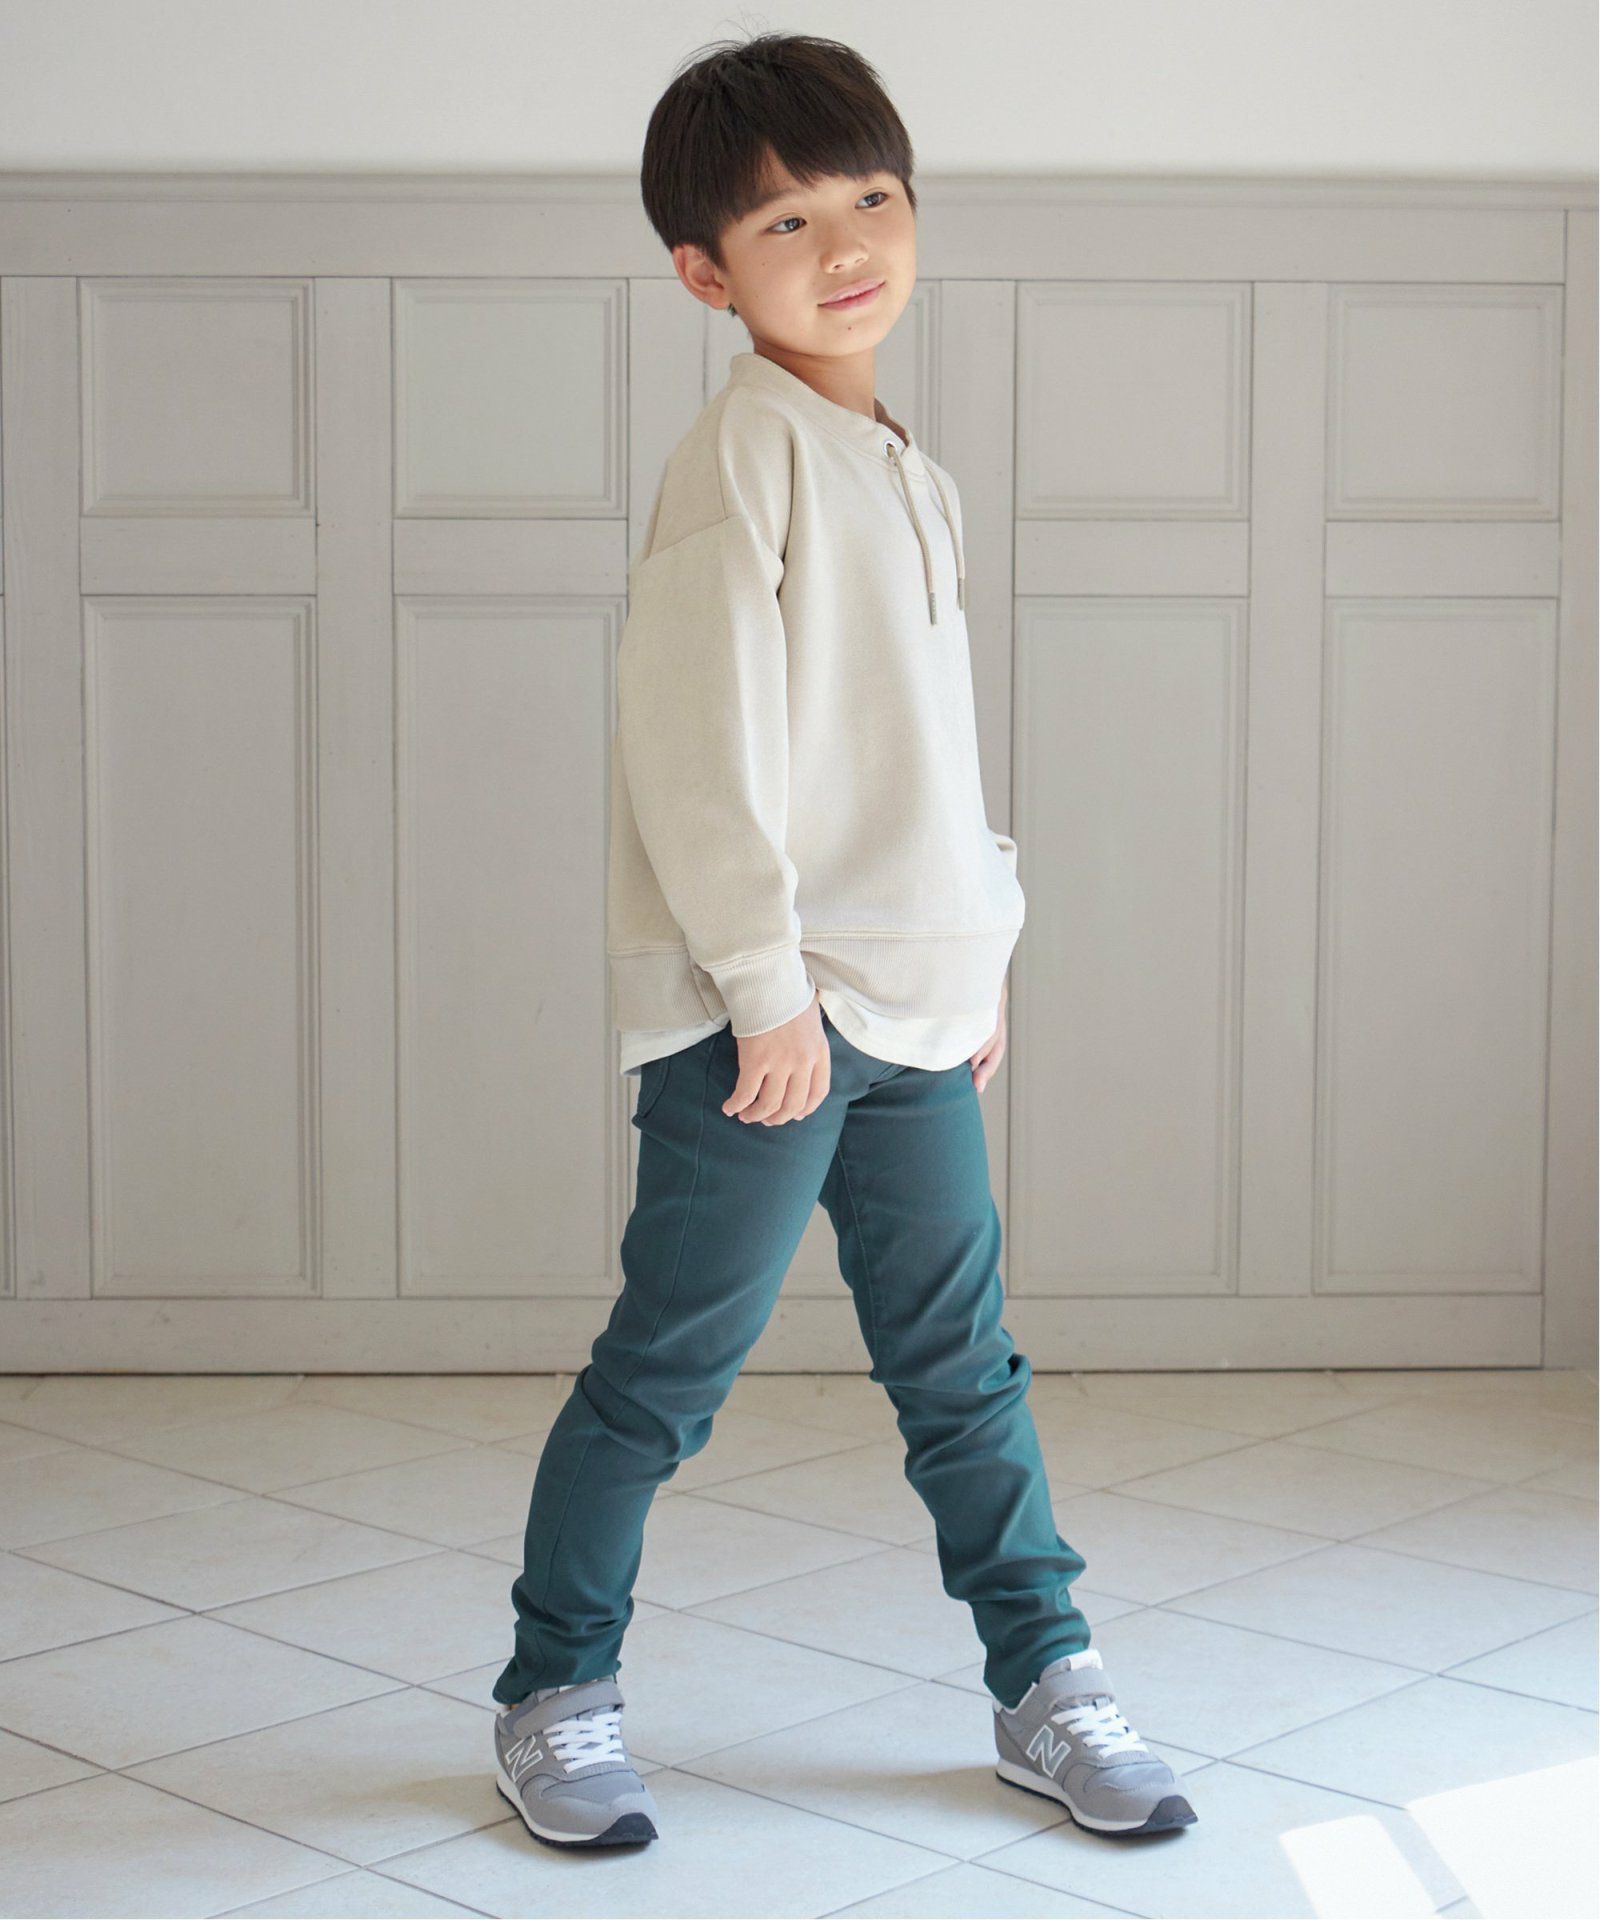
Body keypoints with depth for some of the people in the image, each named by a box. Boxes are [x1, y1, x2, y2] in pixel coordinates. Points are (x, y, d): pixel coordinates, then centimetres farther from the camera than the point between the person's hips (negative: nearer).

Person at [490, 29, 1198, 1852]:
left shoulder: (901, 466, 16)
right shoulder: (748, 448, -10)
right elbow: (698, 742, -17)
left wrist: (976, 959, 19)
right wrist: (768, 987, -19)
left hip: (908, 1012, 8)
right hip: (759, 1014, -8)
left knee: (963, 1362, 14)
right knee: (670, 1367, 2)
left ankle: (1045, 1685, 24)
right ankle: (555, 1699, 17)